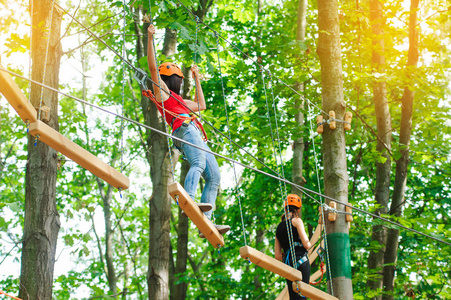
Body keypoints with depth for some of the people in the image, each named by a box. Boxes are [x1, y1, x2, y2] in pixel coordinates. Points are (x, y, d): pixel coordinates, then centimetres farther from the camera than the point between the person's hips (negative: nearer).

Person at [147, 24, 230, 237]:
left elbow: (201, 106, 48)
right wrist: (150, 38, 3)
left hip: (197, 138, 8)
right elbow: (152, 67, 6)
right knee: (198, 163, -33)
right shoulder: (162, 91, 17)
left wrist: (197, 79, 54)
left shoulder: (178, 100, 39)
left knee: (214, 177, -5)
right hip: (185, 129, -8)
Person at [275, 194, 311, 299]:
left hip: (288, 264, 6)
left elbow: (277, 255, 16)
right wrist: (309, 245, 13)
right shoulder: (296, 221, 1)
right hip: (301, 262, -6)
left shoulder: (279, 227, 18)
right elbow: (306, 244, -8)